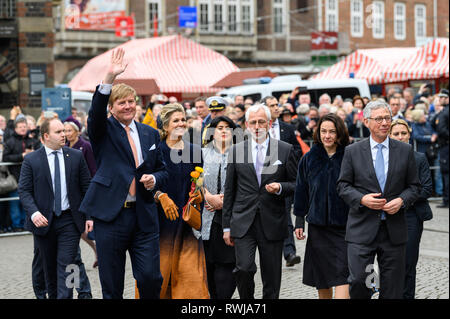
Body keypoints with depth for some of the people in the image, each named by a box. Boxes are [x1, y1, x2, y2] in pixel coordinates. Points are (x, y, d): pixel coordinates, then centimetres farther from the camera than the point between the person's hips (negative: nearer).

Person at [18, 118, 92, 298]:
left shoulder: (76, 157, 4)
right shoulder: (31, 160, 0)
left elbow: (86, 187, 7)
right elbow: (24, 190, -2)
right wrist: (33, 212, -19)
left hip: (70, 221, 0)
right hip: (44, 221, 0)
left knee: (66, 265, -8)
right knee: (49, 267, 12)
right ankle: (52, 296, 29)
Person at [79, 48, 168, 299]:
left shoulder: (150, 134, 13)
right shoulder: (104, 131, 2)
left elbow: (162, 171, 20)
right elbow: (95, 112, -21)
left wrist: (154, 179, -4)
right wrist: (110, 77, -33)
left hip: (144, 217, 3)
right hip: (111, 215, -2)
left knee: (150, 278, -2)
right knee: (112, 286, 5)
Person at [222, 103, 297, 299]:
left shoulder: (285, 150, 4)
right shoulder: (236, 151, 7)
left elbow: (297, 184, 10)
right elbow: (229, 190, 10)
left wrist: (280, 187, -13)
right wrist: (227, 226, 8)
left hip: (272, 224, 0)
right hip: (243, 222, 0)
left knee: (272, 278, 4)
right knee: (244, 268, -15)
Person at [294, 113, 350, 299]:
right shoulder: (309, 158, 7)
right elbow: (301, 191, 11)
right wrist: (299, 222, 6)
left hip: (344, 225, -3)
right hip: (317, 225, 3)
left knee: (342, 275, -11)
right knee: (321, 278, 10)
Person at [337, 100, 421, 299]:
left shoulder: (405, 151, 7)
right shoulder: (352, 151, 3)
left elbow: (414, 186, 10)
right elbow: (343, 186, 5)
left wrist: (401, 200, -10)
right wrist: (362, 199, -13)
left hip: (394, 230, 2)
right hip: (362, 229, -2)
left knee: (392, 289, 6)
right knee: (358, 280, -9)